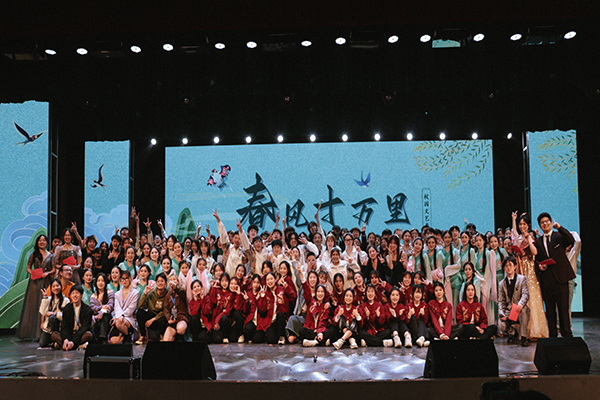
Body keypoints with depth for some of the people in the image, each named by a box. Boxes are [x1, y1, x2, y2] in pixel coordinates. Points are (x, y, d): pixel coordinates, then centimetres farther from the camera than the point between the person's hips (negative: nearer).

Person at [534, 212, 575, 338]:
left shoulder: (559, 236, 5)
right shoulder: (538, 241, 14)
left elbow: (571, 241, -16)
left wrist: (559, 227, -19)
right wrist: (539, 265, -2)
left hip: (560, 276, -3)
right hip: (546, 279, 3)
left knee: (563, 307, -3)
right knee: (549, 308, 7)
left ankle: (566, 334, 6)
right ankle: (552, 334, 14)